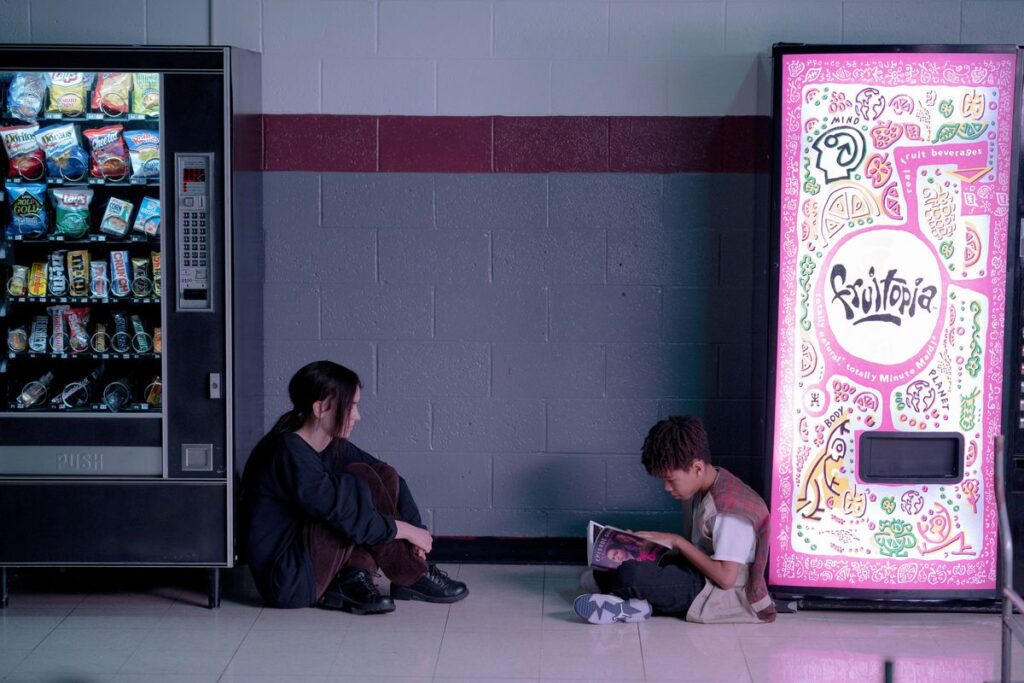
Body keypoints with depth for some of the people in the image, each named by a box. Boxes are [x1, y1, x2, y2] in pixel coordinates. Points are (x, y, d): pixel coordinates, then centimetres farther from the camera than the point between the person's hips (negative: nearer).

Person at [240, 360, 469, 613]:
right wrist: (406, 530, -13)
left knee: (385, 475, 1)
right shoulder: (288, 452, -20)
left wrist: (412, 530, -6)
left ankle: (353, 580, -11)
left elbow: (392, 481, 8)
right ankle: (411, 579, -8)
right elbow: (341, 513, -24)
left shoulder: (334, 448, 7)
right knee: (362, 478, -18)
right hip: (289, 582, -9)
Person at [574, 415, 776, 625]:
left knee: (630, 574, -23)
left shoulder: (728, 506, -23)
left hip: (722, 598, -10)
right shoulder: (706, 489, 6)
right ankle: (632, 602, -10)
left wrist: (677, 542, -18)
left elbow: (726, 577, -25)